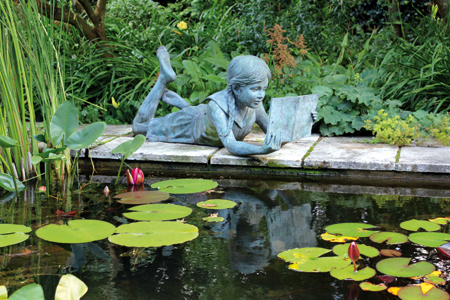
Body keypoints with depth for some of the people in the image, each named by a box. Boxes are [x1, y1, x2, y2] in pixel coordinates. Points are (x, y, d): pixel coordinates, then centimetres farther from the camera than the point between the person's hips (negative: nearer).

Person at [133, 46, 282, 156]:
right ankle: (164, 78, 22)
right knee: (140, 125, 17)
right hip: (191, 124, -5)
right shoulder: (217, 106, -48)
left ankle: (165, 95, 47)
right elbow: (230, 145, -56)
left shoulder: (254, 103, -32)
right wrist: (261, 150, -74)